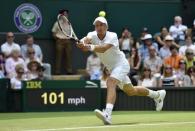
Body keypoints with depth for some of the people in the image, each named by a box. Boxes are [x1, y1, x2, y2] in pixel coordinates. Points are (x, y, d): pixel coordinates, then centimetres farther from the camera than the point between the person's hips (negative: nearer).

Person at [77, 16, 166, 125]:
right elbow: (86, 39, -36)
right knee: (130, 91, 22)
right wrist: (83, 43, -60)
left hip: (121, 64, -8)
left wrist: (90, 47, -64)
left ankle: (107, 114, -51)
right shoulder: (93, 35, -10)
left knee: (110, 82, -34)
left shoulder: (112, 36, -24)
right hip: (112, 68, 8)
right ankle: (157, 94, 45)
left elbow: (103, 48, -45)